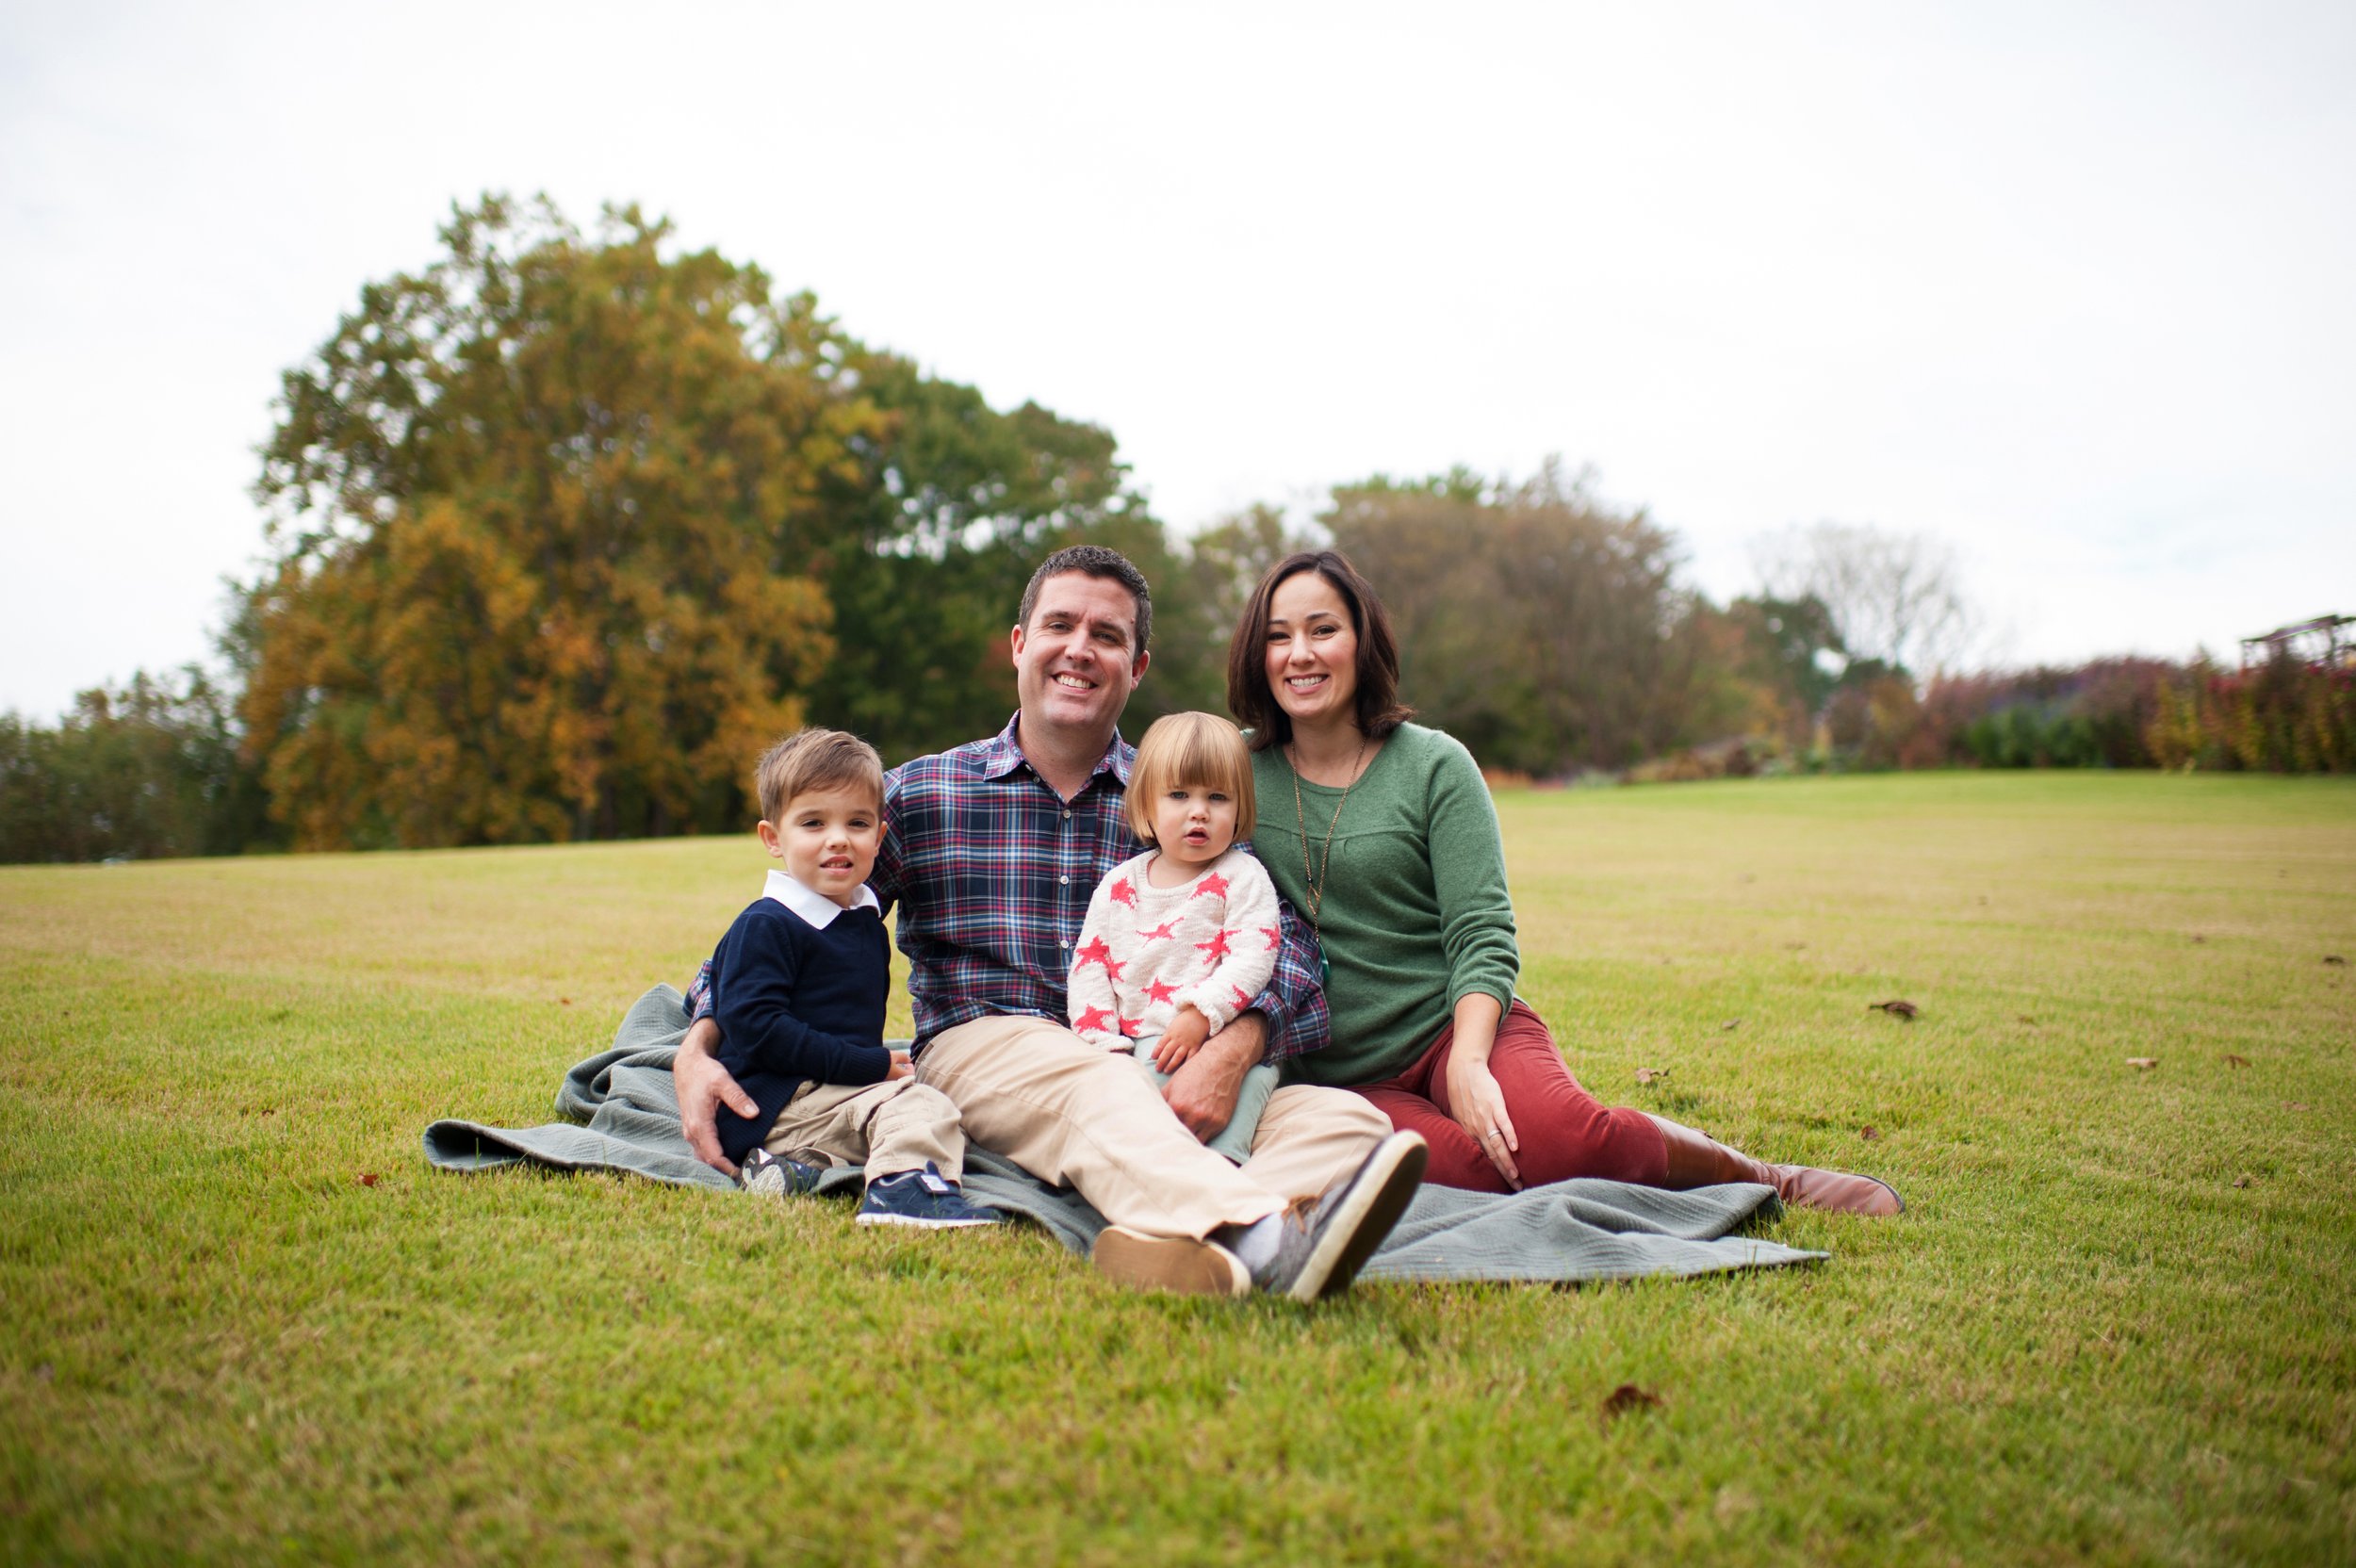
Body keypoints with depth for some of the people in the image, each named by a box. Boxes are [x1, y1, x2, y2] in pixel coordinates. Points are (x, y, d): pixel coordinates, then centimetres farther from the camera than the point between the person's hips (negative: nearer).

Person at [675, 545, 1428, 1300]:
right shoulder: (919, 794, 12)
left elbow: (1283, 944, 2)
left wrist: (1235, 1047, -21)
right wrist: (696, 1049, -3)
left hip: (1162, 1071, 2)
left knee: (1344, 1118, -26)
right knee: (1100, 1086, -37)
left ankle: (1195, 1249, -56)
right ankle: (1266, 1238, -64)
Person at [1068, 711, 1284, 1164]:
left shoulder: (1242, 877, 5)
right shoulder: (1119, 884, 14)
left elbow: (1252, 958, -6)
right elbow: (1089, 965, 12)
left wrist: (1201, 1015, -20)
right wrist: (1104, 1045, -1)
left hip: (1222, 1038, -3)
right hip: (1136, 1045, 3)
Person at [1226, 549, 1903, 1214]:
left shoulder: (1435, 766, 0)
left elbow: (1482, 935, -6)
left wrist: (1468, 1063, -21)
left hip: (1453, 1028, 0)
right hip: (1333, 1078, 1)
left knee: (1554, 1132, -32)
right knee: (1477, 1166, -32)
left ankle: (1767, 1179, -7)